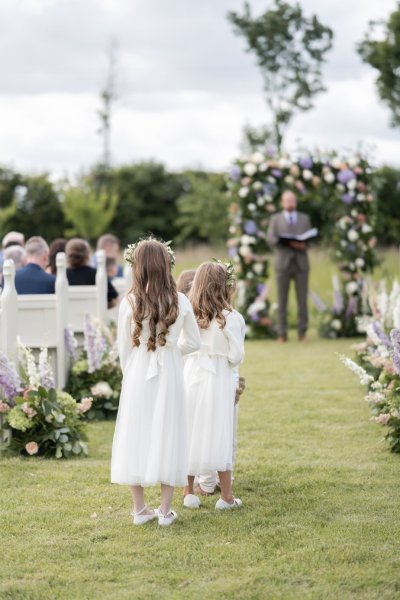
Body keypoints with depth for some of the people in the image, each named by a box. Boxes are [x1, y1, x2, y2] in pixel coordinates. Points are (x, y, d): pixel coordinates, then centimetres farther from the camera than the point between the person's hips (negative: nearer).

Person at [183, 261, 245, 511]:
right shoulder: (229, 317, -12)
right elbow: (236, 356, -10)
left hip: (192, 377, 3)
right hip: (218, 379, -3)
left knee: (190, 433, 12)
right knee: (220, 435, 5)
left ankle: (189, 493, 18)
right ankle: (226, 497, 10)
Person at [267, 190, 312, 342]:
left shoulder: (305, 218, 15)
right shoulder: (276, 219, 10)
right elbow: (270, 239, -2)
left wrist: (303, 245, -15)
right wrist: (288, 242, -19)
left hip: (301, 263, 1)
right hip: (283, 263, -1)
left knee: (302, 299, -2)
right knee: (282, 300, -2)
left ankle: (302, 332, 4)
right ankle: (282, 334, 0)